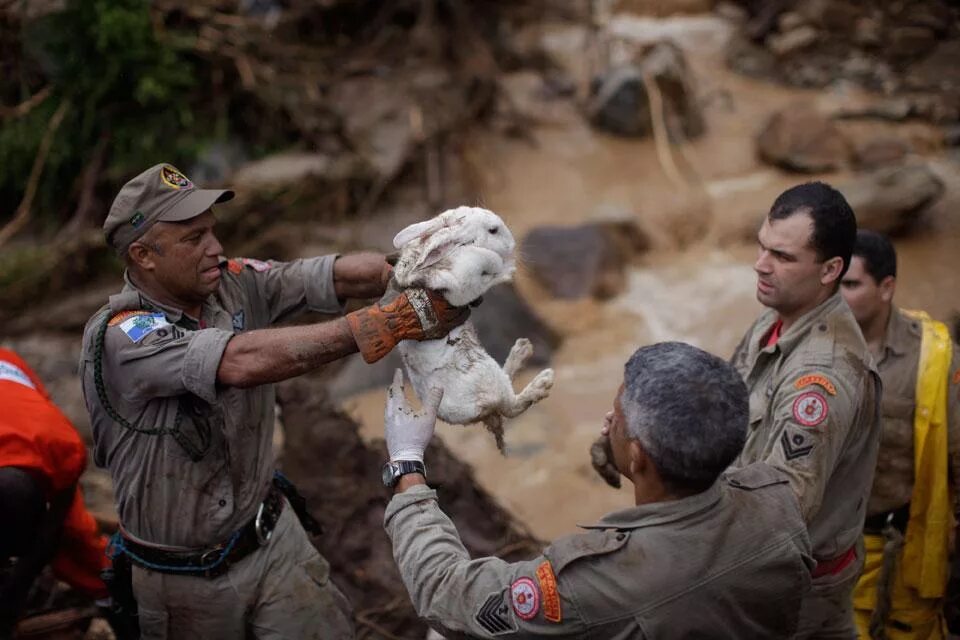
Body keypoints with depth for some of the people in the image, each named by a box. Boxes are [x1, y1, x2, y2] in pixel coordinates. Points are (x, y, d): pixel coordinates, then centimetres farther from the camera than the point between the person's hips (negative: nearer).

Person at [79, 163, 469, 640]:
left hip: (272, 537, 4)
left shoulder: (233, 283, -8)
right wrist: (391, 321, -45)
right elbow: (246, 362, -40)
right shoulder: (120, 338, -25)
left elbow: (345, 275, -19)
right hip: (186, 578, -4)